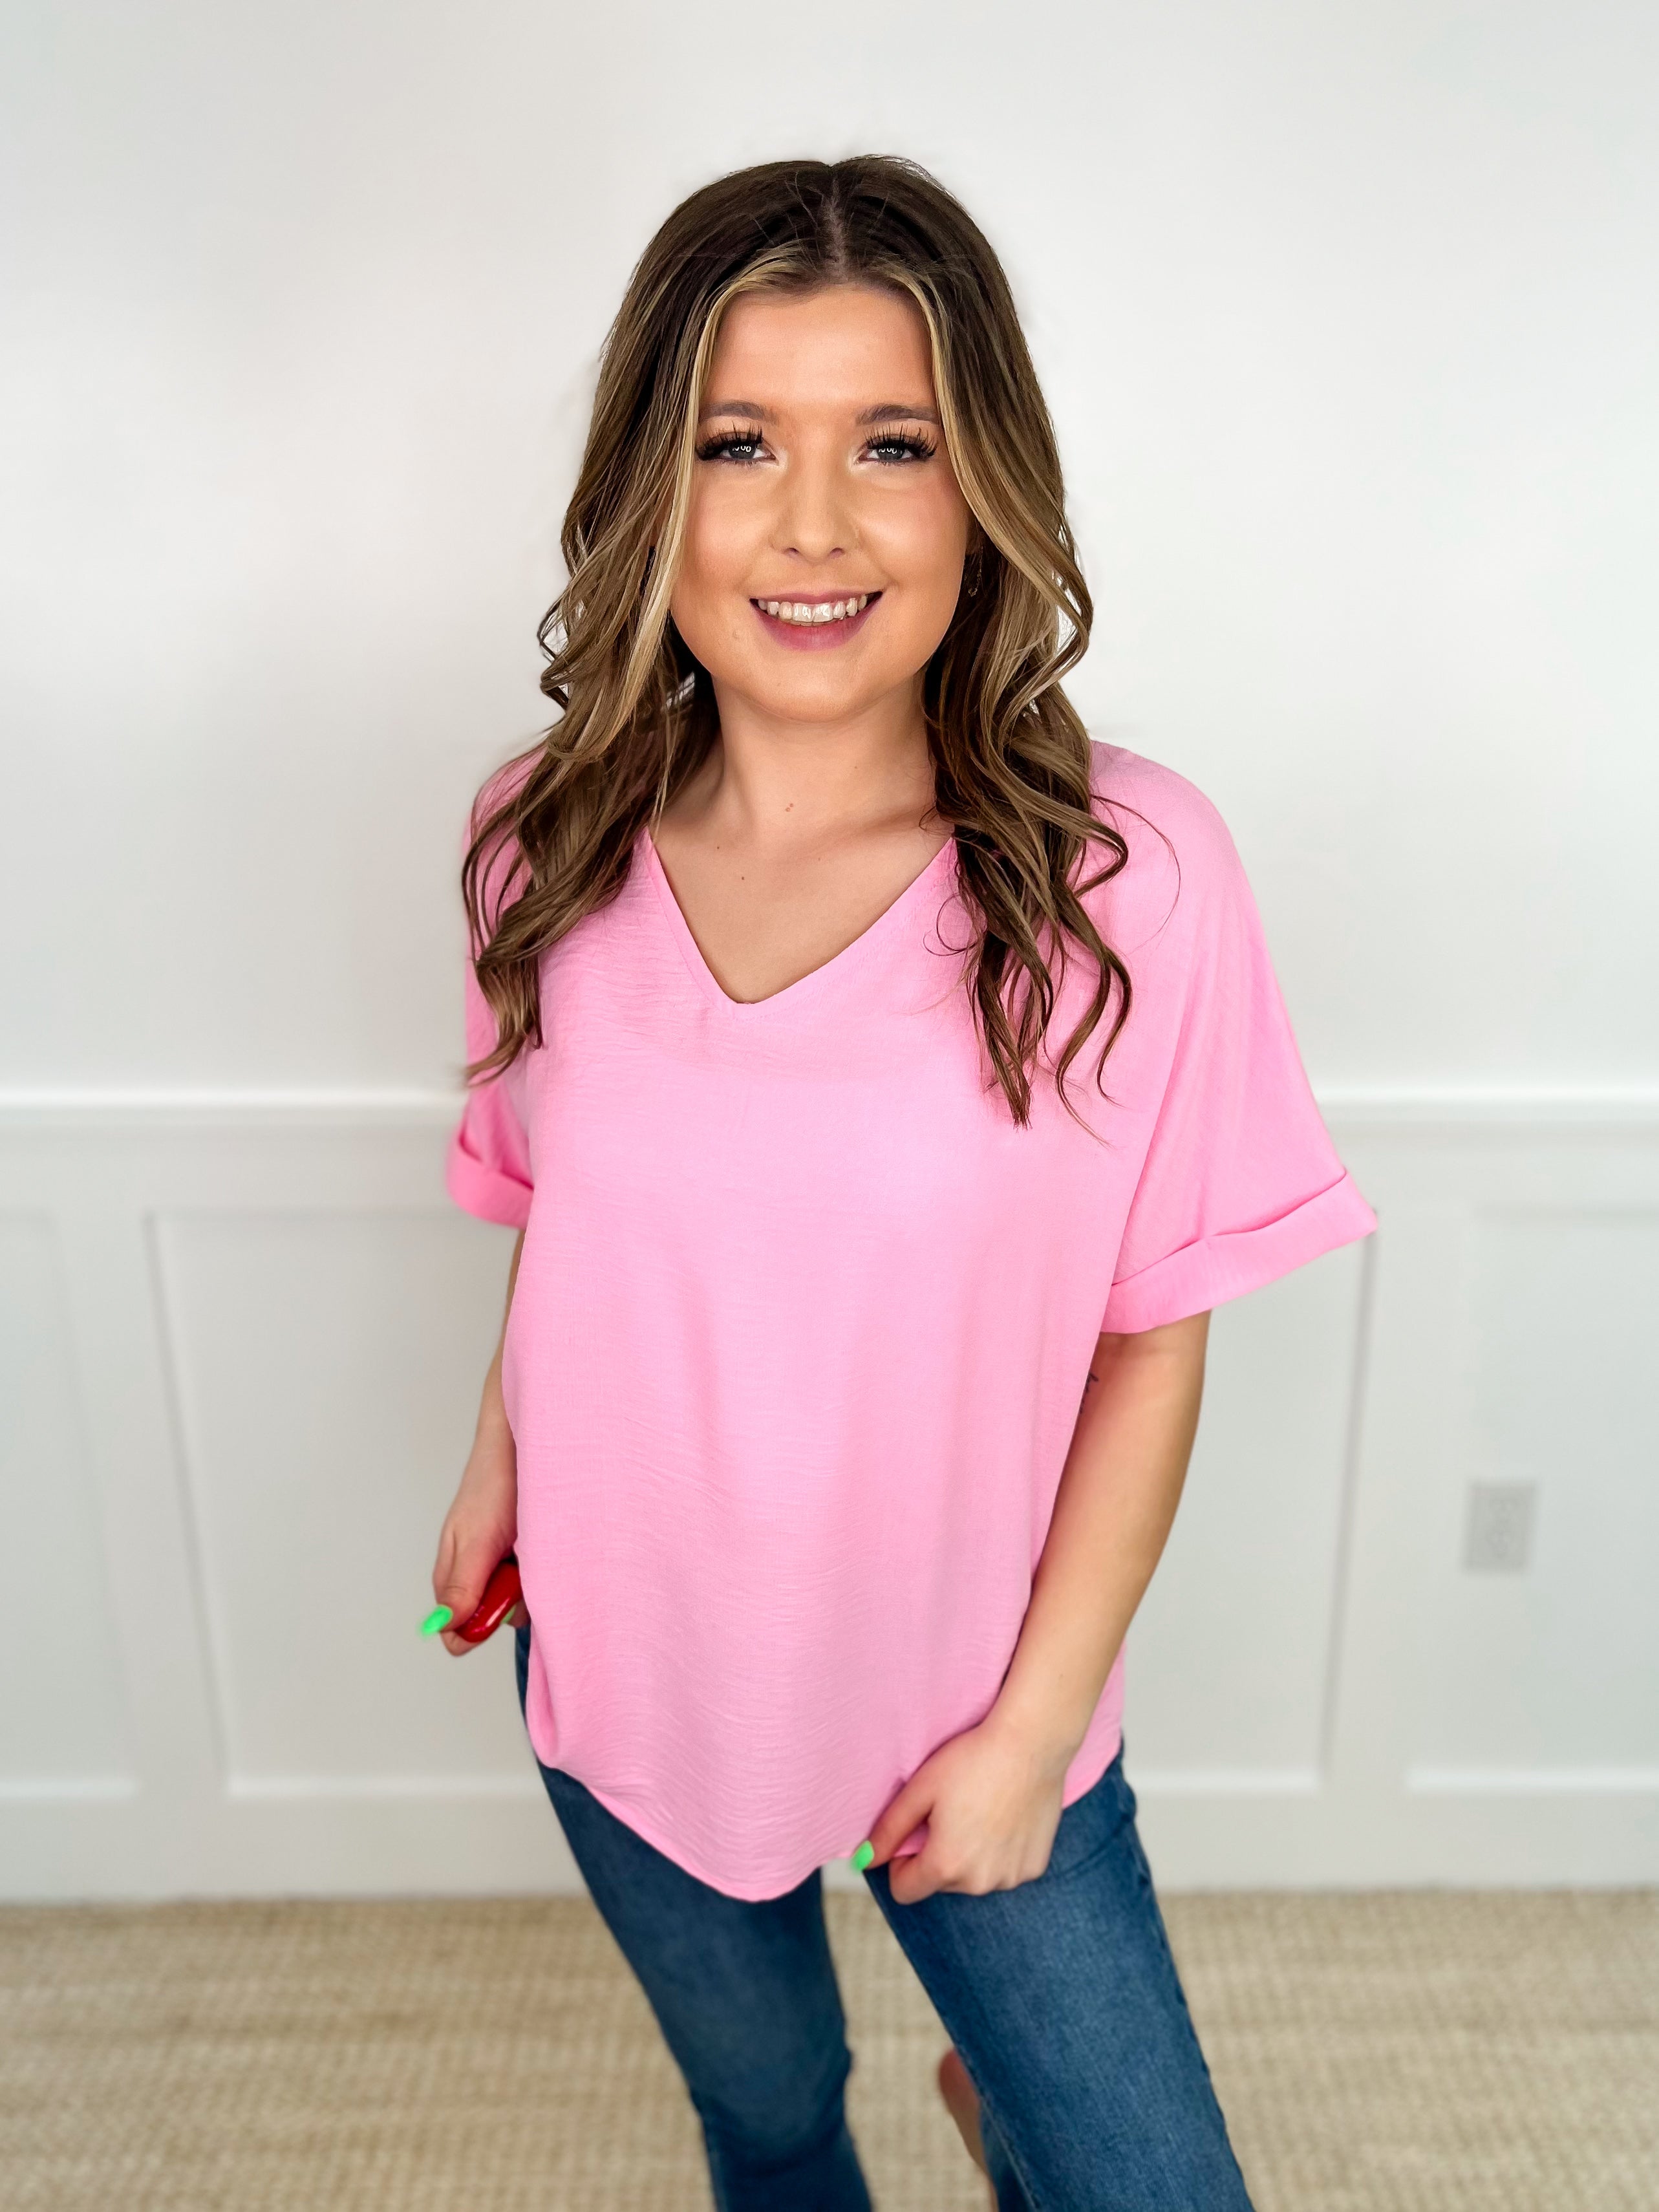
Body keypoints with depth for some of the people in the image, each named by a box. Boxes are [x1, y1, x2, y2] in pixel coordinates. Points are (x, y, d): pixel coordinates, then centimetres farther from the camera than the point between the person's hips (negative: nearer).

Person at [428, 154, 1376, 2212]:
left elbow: (1153, 1344, -14)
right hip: (625, 1671, 3)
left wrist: (1032, 1732, -10)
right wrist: (498, 1456, 2)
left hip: (964, 1705, -2)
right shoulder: (545, 842, -11)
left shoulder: (1129, 876, -22)